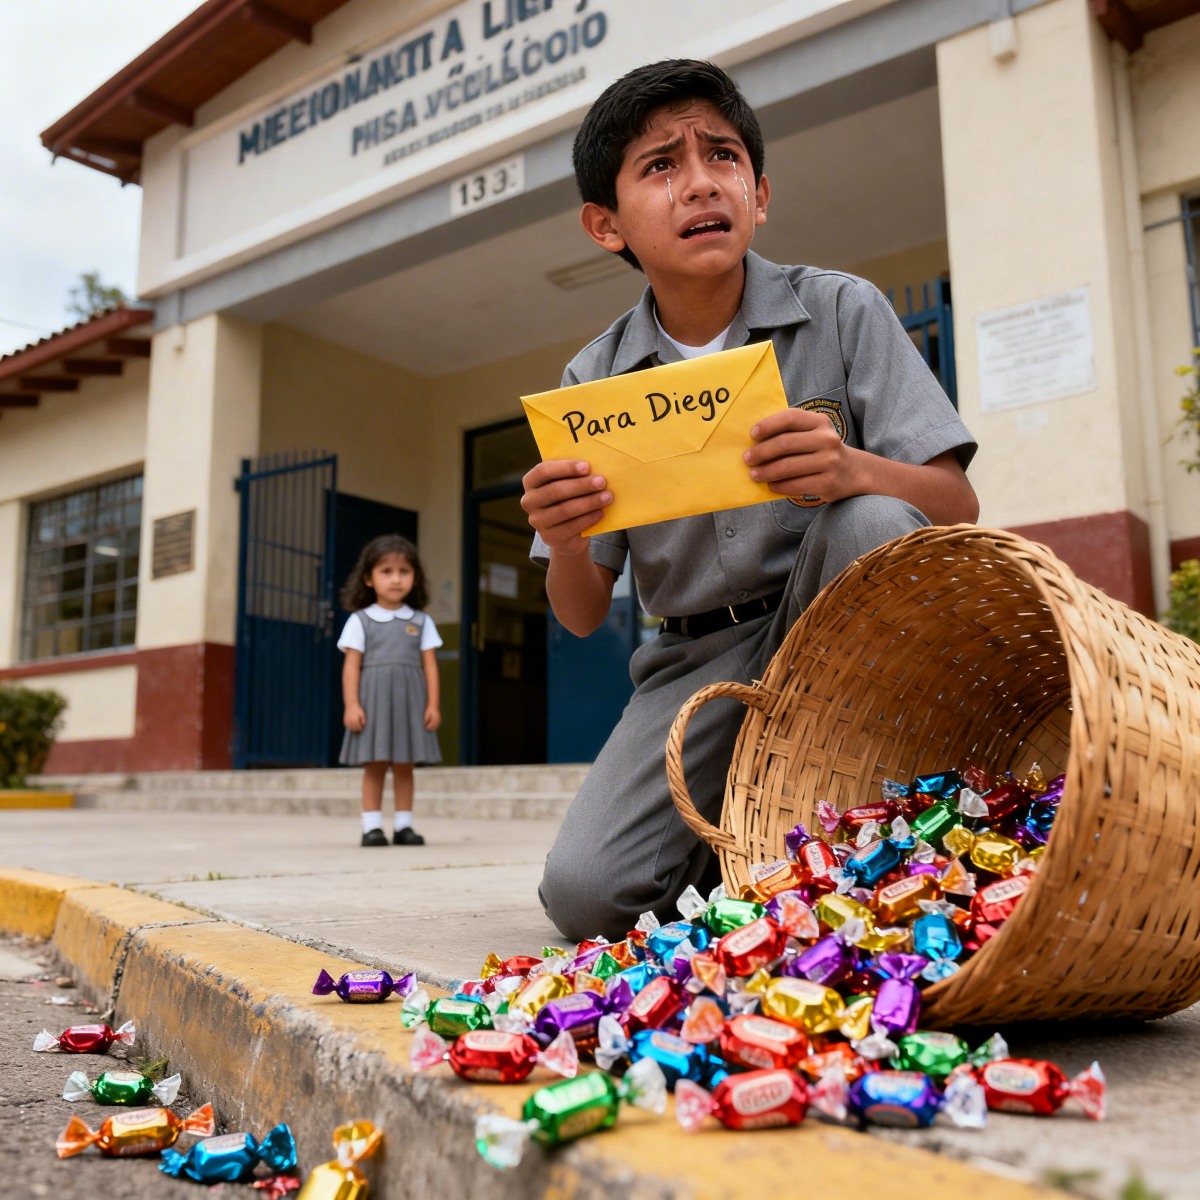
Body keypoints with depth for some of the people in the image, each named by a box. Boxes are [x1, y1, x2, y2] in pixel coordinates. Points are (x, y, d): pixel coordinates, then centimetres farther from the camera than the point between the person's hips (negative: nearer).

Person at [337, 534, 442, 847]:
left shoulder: (421, 621, 9)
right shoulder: (359, 620, 3)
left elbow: (429, 664, 7)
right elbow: (351, 665, -1)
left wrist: (433, 704, 0)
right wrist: (351, 705, -9)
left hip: (410, 701, 2)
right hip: (373, 700, -2)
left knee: (404, 766, 5)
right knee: (374, 766, -2)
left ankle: (403, 826, 12)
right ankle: (372, 827, 3)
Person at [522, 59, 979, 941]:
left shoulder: (840, 312, -3)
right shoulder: (593, 382, 0)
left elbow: (959, 509, -8)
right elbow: (583, 616, 1)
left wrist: (854, 469, -30)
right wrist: (565, 544, -22)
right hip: (699, 661, 1)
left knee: (874, 524, -33)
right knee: (585, 893, -17)